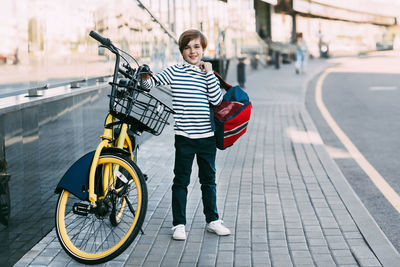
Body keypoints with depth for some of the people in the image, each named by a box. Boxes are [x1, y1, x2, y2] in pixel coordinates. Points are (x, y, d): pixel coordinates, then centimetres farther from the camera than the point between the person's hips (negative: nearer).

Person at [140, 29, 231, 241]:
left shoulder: (208, 73, 6)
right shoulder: (174, 71, 0)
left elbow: (217, 100, -7)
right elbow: (151, 83, -9)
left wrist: (209, 73, -10)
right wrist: (145, 78, -30)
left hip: (207, 136, 3)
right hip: (184, 136, -2)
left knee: (209, 179, 13)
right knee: (181, 181, 3)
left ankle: (212, 220, 26)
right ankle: (179, 224, 12)